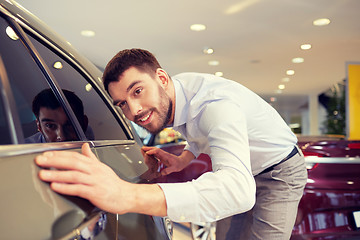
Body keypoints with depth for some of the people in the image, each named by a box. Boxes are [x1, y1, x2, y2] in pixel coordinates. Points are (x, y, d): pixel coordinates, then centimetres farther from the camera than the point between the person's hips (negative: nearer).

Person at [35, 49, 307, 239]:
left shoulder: (216, 104, -39)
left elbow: (239, 189, -56)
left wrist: (128, 196, -67)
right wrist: (184, 158, -11)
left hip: (280, 170, -7)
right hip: (240, 169, 7)